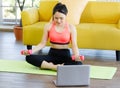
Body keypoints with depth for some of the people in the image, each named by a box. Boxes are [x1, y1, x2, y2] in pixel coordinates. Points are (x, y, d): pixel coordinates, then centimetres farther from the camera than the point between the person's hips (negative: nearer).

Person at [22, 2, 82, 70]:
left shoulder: (71, 28, -4)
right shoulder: (48, 26, -1)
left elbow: (74, 45, -7)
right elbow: (42, 43, 1)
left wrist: (76, 55, -29)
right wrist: (31, 51, -15)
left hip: (65, 55, -1)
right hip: (52, 54, 2)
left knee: (79, 64, -36)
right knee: (29, 57, -23)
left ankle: (49, 65, -28)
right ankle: (54, 67, -29)